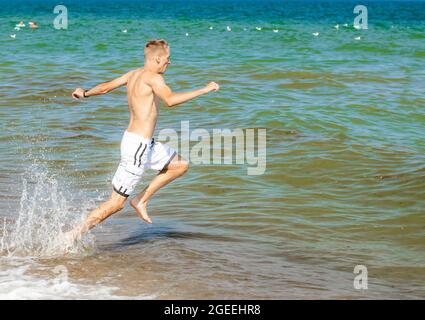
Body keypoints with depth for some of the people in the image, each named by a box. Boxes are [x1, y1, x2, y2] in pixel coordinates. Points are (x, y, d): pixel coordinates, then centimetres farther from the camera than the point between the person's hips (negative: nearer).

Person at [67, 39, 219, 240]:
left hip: (142, 142, 10)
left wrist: (85, 94, 30)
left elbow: (105, 87, 16)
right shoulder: (153, 77, -17)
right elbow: (170, 100, -34)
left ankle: (141, 200, 18)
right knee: (116, 203, -4)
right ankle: (75, 234, 1)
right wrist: (204, 90, -29)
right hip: (138, 145, -10)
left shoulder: (133, 75, 8)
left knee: (181, 165, 19)